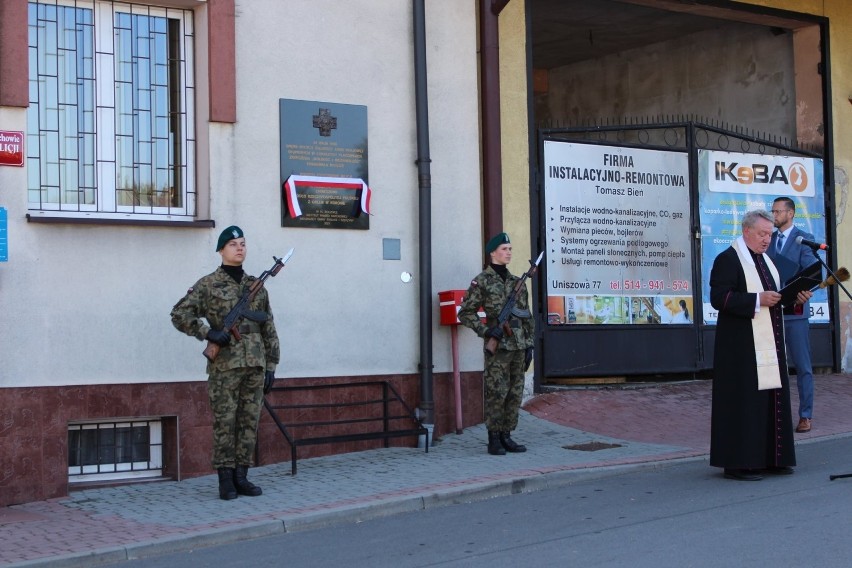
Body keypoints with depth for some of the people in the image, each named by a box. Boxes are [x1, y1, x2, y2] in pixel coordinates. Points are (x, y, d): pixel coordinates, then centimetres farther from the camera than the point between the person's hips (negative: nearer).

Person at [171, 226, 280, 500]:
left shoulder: (256, 286, 13)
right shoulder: (208, 285, 0)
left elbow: (268, 330, 15)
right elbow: (179, 314, -5)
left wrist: (271, 366, 10)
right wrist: (208, 332, -16)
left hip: (255, 364, 4)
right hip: (224, 365, -4)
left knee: (250, 422, 5)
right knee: (224, 423, -2)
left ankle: (241, 477, 12)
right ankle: (225, 480, 3)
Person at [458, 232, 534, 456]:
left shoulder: (517, 282, 14)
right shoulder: (482, 281, -2)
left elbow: (527, 318, 16)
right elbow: (465, 313, -4)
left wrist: (529, 345, 11)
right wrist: (486, 330, -14)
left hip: (518, 346, 6)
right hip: (498, 347, -6)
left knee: (515, 394, 7)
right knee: (496, 393, -6)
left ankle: (506, 436, 15)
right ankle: (494, 440, 1)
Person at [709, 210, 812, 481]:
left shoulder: (765, 260, 18)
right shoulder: (728, 259, -8)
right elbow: (719, 297, -18)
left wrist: (795, 296, 4)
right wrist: (757, 300, -23)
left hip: (769, 345, 9)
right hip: (741, 346, -9)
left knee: (772, 399, 8)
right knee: (743, 400, -8)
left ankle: (770, 458, 15)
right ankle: (738, 462, -3)